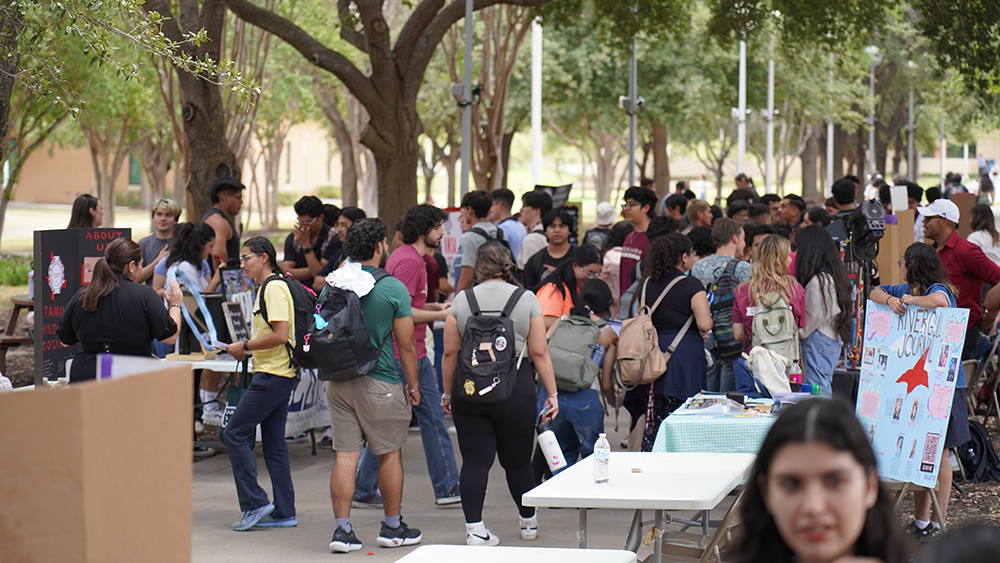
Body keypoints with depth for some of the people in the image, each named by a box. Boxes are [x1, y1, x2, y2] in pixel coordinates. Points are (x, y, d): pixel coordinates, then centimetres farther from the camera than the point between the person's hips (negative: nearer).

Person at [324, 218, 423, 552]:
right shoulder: (393, 289, -10)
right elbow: (406, 345, -6)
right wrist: (413, 385, 5)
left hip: (338, 381, 4)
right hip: (381, 382, -4)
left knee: (345, 455, 4)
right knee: (389, 454, 10)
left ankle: (343, 529, 1)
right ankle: (393, 528, 19)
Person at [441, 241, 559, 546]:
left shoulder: (462, 300, 2)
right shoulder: (526, 300, 0)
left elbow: (450, 353, 3)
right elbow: (539, 353, -2)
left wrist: (447, 394, 12)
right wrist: (552, 393, 4)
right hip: (515, 389, 0)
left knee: (475, 461, 3)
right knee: (517, 460, 12)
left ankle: (474, 527, -2)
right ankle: (528, 522, 27)